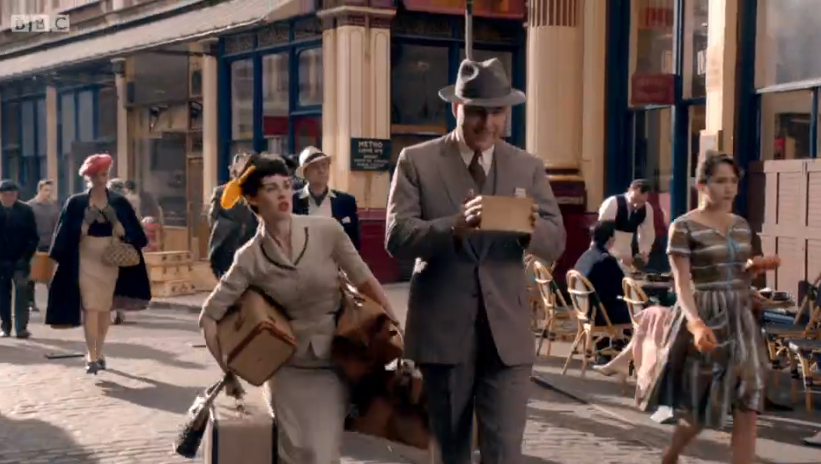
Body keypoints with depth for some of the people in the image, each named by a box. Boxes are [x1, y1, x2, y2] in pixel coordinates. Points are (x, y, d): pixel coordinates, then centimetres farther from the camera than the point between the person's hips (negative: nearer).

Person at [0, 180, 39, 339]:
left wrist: (26, 257, -10)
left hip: (20, 261, -2)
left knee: (21, 294, -8)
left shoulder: (25, 210, -1)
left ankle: (22, 328, -8)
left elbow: (33, 237, 0)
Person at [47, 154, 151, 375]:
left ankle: (99, 352, 22)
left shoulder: (119, 202, 3)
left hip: (111, 261, 2)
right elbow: (67, 234, -4)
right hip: (86, 260, -2)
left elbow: (130, 232, 2)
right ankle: (91, 356, -10)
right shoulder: (76, 203, -2)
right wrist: (62, 259, -13)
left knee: (105, 308, 10)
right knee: (90, 308, -10)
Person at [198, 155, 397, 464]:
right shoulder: (250, 258, -8)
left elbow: (366, 283, -3)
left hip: (333, 365, 0)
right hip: (287, 369, 0)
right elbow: (210, 316, -1)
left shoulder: (327, 231, -9)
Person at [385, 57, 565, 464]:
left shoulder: (528, 167, 8)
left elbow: (555, 243, 1)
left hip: (506, 329, 1)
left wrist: (530, 228, -23)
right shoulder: (417, 161, 0)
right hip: (442, 327, -1)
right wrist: (455, 226, -28)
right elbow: (397, 238, -10)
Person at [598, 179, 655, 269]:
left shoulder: (647, 209, -5)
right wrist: (619, 256, -31)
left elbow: (648, 234, 9)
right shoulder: (612, 203, -21)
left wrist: (644, 252, -10)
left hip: (625, 255, 5)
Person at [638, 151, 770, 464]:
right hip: (705, 318, -5)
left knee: (747, 408, -4)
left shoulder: (742, 226, 9)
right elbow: (682, 284, -19)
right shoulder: (684, 226, -10)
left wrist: (754, 268, 3)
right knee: (701, 407, 6)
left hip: (740, 318, 5)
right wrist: (695, 322, -31)